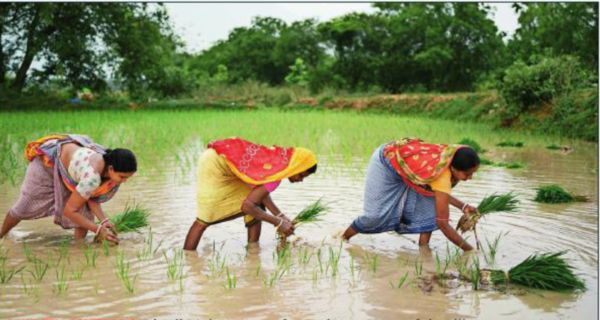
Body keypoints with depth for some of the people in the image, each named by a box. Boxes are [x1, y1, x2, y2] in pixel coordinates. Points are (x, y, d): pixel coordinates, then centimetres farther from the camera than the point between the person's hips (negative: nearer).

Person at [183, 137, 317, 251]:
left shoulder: (281, 155, -5)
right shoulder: (277, 173, -28)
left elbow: (261, 190, 3)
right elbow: (247, 205, -29)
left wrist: (280, 215, -4)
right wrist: (278, 222, -22)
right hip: (214, 163, -9)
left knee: (258, 208, 5)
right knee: (204, 219, -7)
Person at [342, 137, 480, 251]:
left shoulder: (452, 157, -17)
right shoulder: (443, 177, -38)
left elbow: (440, 192, 2)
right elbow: (443, 223, -32)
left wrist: (463, 206, -12)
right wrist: (470, 250, -27)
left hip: (401, 158, 7)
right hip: (385, 161, -7)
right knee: (376, 214, -4)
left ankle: (423, 247, 0)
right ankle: (342, 239, 21)